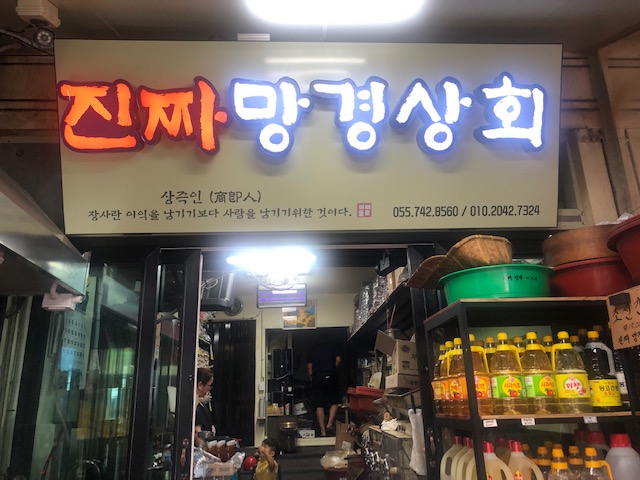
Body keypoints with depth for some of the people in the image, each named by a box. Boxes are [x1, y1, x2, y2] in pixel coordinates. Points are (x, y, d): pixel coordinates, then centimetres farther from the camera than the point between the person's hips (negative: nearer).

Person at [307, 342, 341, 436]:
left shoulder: (314, 349, 13)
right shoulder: (333, 346, 7)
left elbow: (309, 366, 8)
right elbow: (338, 359, -3)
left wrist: (311, 378, 14)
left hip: (317, 378, 2)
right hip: (331, 376, -2)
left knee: (319, 405, 2)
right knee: (334, 402, 12)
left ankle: (323, 431, -1)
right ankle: (330, 423, -5)